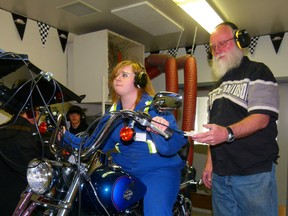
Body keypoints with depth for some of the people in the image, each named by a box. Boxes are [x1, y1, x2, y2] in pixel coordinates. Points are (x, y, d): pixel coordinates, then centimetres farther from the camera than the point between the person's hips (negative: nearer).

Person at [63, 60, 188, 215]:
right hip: (124, 170, 6)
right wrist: (66, 137, 1)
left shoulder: (155, 105, -11)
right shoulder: (113, 111, 10)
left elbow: (171, 147, -22)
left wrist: (164, 133, -45)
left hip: (158, 170, -6)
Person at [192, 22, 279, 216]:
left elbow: (261, 118, -16)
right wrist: (210, 162, 15)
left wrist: (228, 132, -32)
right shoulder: (219, 85, 20)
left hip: (254, 173, -6)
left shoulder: (258, 72, -2)